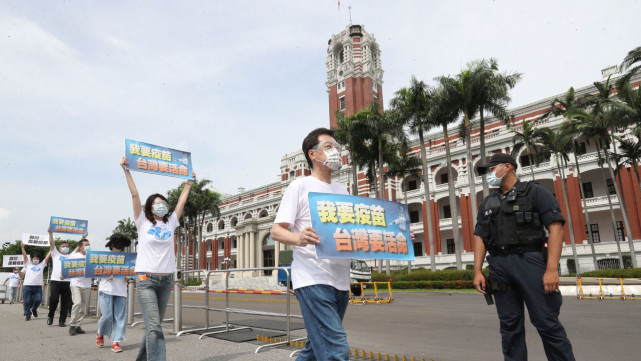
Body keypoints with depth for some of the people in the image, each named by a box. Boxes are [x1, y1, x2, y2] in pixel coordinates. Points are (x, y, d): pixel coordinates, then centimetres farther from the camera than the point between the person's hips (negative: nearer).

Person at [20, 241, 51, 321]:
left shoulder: (41, 265, 20)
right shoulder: (28, 264, 16)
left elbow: (47, 257, 15)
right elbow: (25, 256, 8)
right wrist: (22, 248, -1)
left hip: (38, 286, 1)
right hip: (27, 286, -1)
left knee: (38, 300, -5)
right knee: (27, 301, 1)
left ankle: (34, 309, 23)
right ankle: (27, 314, 14)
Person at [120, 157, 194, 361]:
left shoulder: (170, 223, 10)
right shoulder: (143, 222, 2)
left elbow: (182, 200, 17)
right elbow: (134, 195, -2)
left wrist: (189, 182, 24)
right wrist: (126, 170, -5)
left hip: (166, 280, 4)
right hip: (146, 279, -4)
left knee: (154, 325, 12)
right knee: (154, 326, -13)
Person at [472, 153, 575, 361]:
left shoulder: (535, 192, 3)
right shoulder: (487, 203, 18)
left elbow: (556, 227, -7)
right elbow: (479, 237, 14)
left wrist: (552, 268, -17)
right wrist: (477, 271, 3)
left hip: (530, 261, -5)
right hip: (498, 266, 5)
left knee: (547, 323, -3)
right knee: (510, 326, 8)